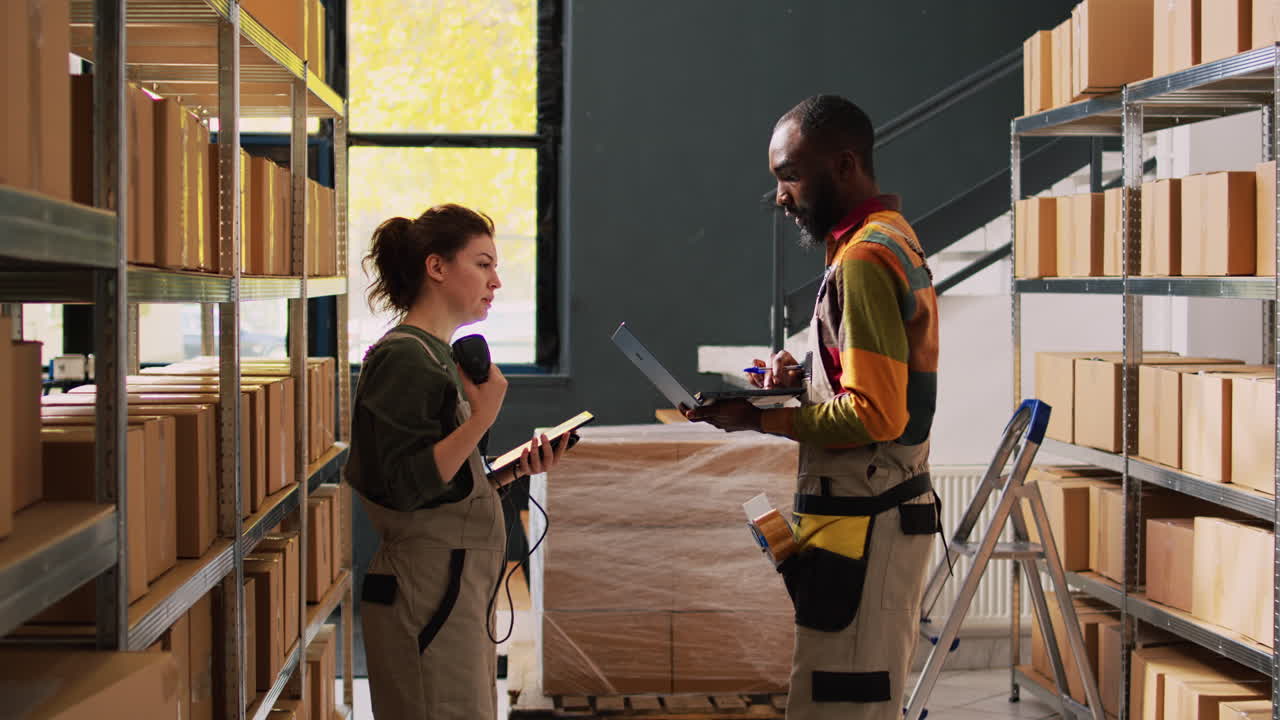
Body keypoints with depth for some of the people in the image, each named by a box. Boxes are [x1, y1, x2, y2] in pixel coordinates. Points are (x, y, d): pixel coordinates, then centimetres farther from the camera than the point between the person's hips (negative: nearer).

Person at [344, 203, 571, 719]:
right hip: (427, 592, -10)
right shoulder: (403, 358, -13)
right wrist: (482, 417, -25)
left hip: (459, 588, 10)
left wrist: (515, 468, 7)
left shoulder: (437, 355, 17)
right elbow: (404, 486, -22)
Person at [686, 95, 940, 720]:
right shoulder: (897, 242, 16)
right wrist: (803, 376, 6)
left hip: (863, 527, -11)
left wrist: (760, 417, -16)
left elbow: (876, 414, -22)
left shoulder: (864, 260, -16)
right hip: (887, 511, 11)